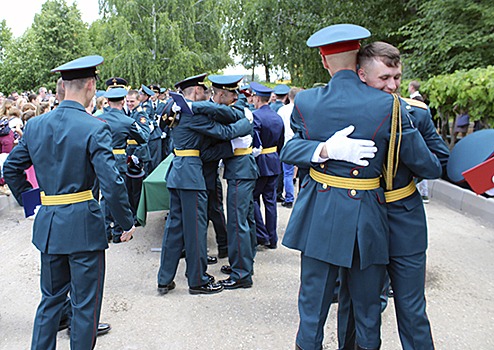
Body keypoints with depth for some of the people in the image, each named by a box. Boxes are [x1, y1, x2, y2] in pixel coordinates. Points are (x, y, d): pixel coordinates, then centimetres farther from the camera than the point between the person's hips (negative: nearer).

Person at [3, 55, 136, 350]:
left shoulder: (35, 125, 4)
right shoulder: (95, 129, -15)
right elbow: (112, 183, -20)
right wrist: (128, 222, -9)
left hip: (48, 224, 6)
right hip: (83, 225, -6)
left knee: (51, 297, 22)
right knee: (86, 303, 9)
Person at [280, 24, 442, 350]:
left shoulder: (305, 102, -4)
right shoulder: (388, 106, -10)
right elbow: (425, 164, -3)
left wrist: (325, 149, -17)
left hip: (319, 216, 2)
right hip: (367, 217, -1)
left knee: (313, 304, 15)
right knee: (368, 309, 17)